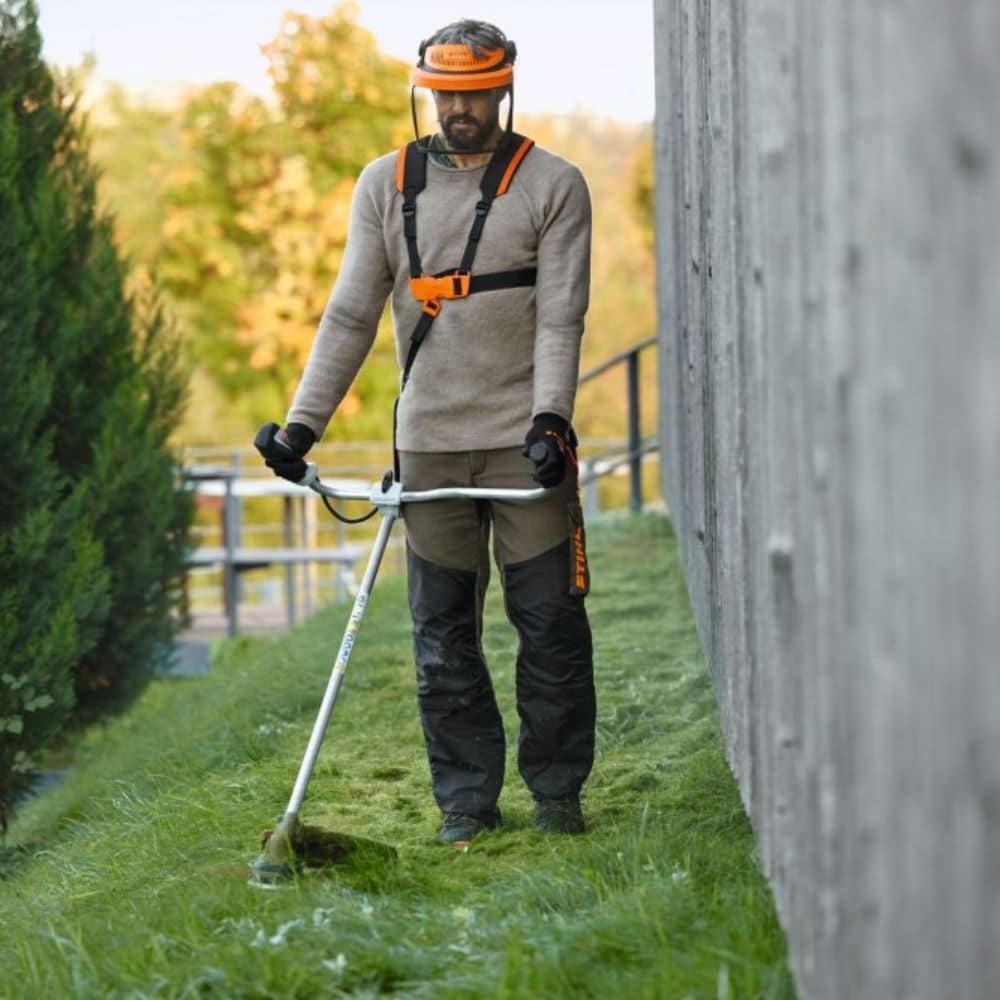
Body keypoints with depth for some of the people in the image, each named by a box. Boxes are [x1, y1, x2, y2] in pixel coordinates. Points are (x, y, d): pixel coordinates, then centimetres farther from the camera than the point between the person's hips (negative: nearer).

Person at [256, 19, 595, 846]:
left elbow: (560, 316, -7)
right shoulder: (386, 185, 8)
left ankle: (557, 791, 11)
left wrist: (551, 416, -21)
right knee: (443, 634, 4)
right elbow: (351, 314, 7)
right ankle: (468, 800, 12)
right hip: (429, 443, 2)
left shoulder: (552, 185, 1)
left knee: (550, 621, -1)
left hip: (524, 438, -2)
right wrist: (303, 422, -1)